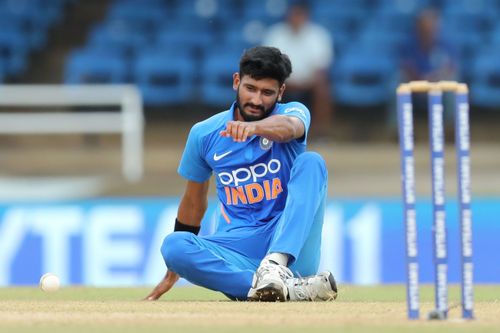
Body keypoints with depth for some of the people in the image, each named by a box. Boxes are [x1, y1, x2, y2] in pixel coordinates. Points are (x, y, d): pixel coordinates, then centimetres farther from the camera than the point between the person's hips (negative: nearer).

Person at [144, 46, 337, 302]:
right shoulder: (204, 134, 8)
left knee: (311, 161, -21)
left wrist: (254, 127, -50)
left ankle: (276, 265, -41)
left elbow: (288, 127, -26)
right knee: (173, 244, -28)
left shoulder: (294, 112, 1)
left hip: (290, 248, -2)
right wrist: (172, 274, 24)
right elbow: (194, 203, 20)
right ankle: (291, 288, -38)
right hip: (236, 253, 2)